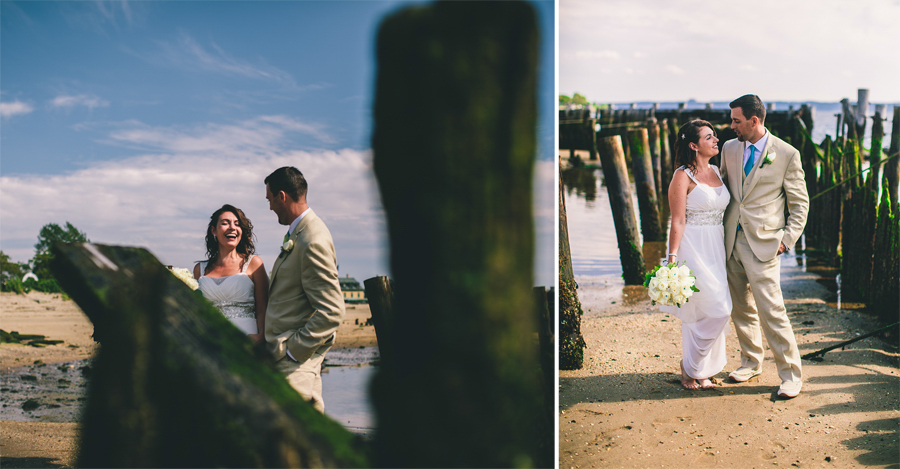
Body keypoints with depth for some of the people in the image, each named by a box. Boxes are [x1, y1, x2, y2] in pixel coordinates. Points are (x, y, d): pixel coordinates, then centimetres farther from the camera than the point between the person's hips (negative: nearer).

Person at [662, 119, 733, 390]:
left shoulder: (716, 172, 11)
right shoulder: (683, 176, -10)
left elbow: (723, 211, 17)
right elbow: (678, 221, -13)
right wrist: (672, 258, -17)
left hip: (716, 247, 7)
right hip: (693, 247, -7)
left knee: (702, 313, 11)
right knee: (718, 309, -10)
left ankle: (700, 372, 23)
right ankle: (690, 369, 7)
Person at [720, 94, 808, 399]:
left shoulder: (787, 155, -7)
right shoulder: (729, 149, 7)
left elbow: (800, 203, 0)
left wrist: (787, 239, -8)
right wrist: (721, 230, 11)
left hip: (763, 245, -5)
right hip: (731, 240, 5)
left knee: (771, 310, -8)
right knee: (741, 309, 13)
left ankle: (790, 374, 4)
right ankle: (751, 361, 30)